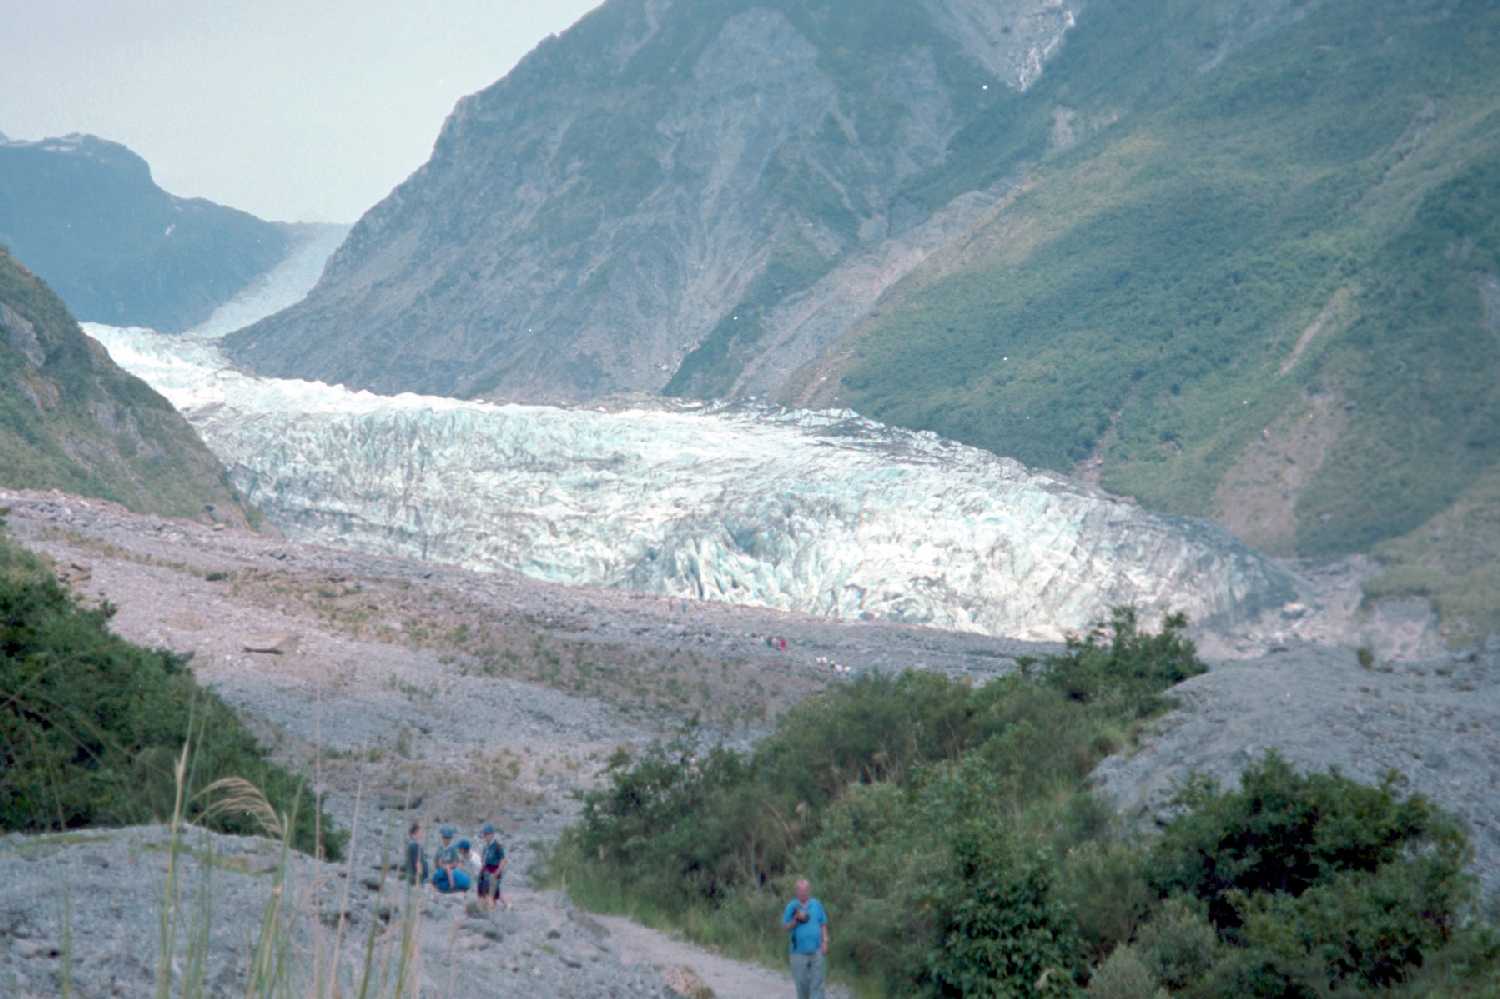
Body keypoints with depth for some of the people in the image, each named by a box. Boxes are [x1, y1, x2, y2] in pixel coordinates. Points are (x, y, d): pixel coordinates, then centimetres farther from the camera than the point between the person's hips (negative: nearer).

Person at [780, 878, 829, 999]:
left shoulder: (817, 904, 4)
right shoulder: (792, 906, 0)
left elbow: (823, 925, 9)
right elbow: (785, 927, -1)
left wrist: (825, 941, -2)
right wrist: (796, 919, -17)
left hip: (817, 951, 1)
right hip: (799, 952, -1)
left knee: (817, 983, -3)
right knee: (801, 983, 6)